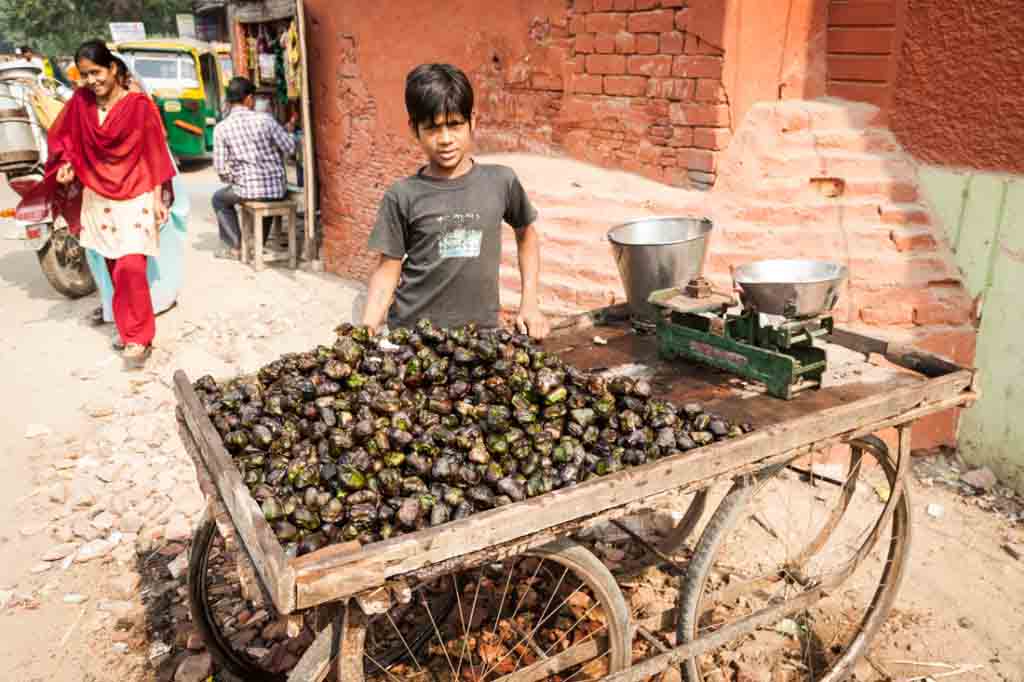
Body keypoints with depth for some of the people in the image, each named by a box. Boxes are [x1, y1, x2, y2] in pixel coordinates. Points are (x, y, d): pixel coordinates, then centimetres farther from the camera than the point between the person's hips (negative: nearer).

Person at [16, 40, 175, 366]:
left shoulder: (140, 105, -8)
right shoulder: (80, 102, 3)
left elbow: (154, 154, -5)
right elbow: (65, 138, 14)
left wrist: (158, 198, -7)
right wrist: (66, 164, -6)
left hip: (135, 197, -4)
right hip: (97, 199, 5)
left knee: (131, 268, -15)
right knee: (115, 269, 9)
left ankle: (138, 337, -5)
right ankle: (129, 329, 21)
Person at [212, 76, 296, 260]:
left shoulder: (221, 128, -6)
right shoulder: (265, 119, -7)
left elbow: (221, 169, -5)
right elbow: (289, 148, -2)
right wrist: (290, 130, 17)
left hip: (249, 190, -1)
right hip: (277, 189, 2)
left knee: (219, 198, 29)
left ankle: (235, 246, 22)